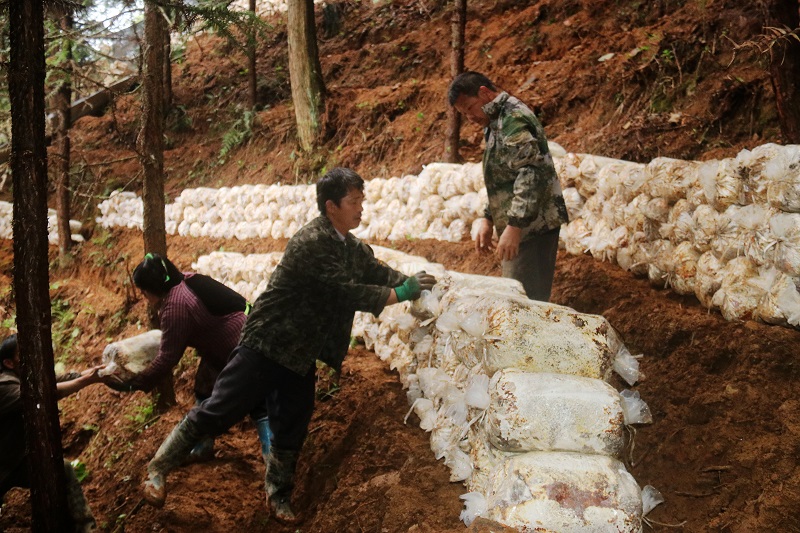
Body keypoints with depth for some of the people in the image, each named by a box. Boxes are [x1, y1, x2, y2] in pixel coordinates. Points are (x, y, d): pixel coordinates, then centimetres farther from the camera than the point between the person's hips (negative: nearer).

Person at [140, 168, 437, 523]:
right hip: (268, 343, -8)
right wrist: (400, 294, -19)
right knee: (219, 411, -2)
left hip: (301, 353, 8)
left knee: (292, 428, 10)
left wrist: (412, 283, -8)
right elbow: (347, 292, -25)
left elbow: (377, 272, 10)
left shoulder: (352, 247, 7)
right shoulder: (311, 243, -23)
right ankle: (159, 467, 13)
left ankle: (278, 495, 27)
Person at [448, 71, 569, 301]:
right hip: (520, 227, 11)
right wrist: (488, 219, 18)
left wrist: (515, 226, -26)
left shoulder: (513, 118, -14)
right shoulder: (497, 121, 19)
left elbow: (532, 173, -24)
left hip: (532, 228, -11)